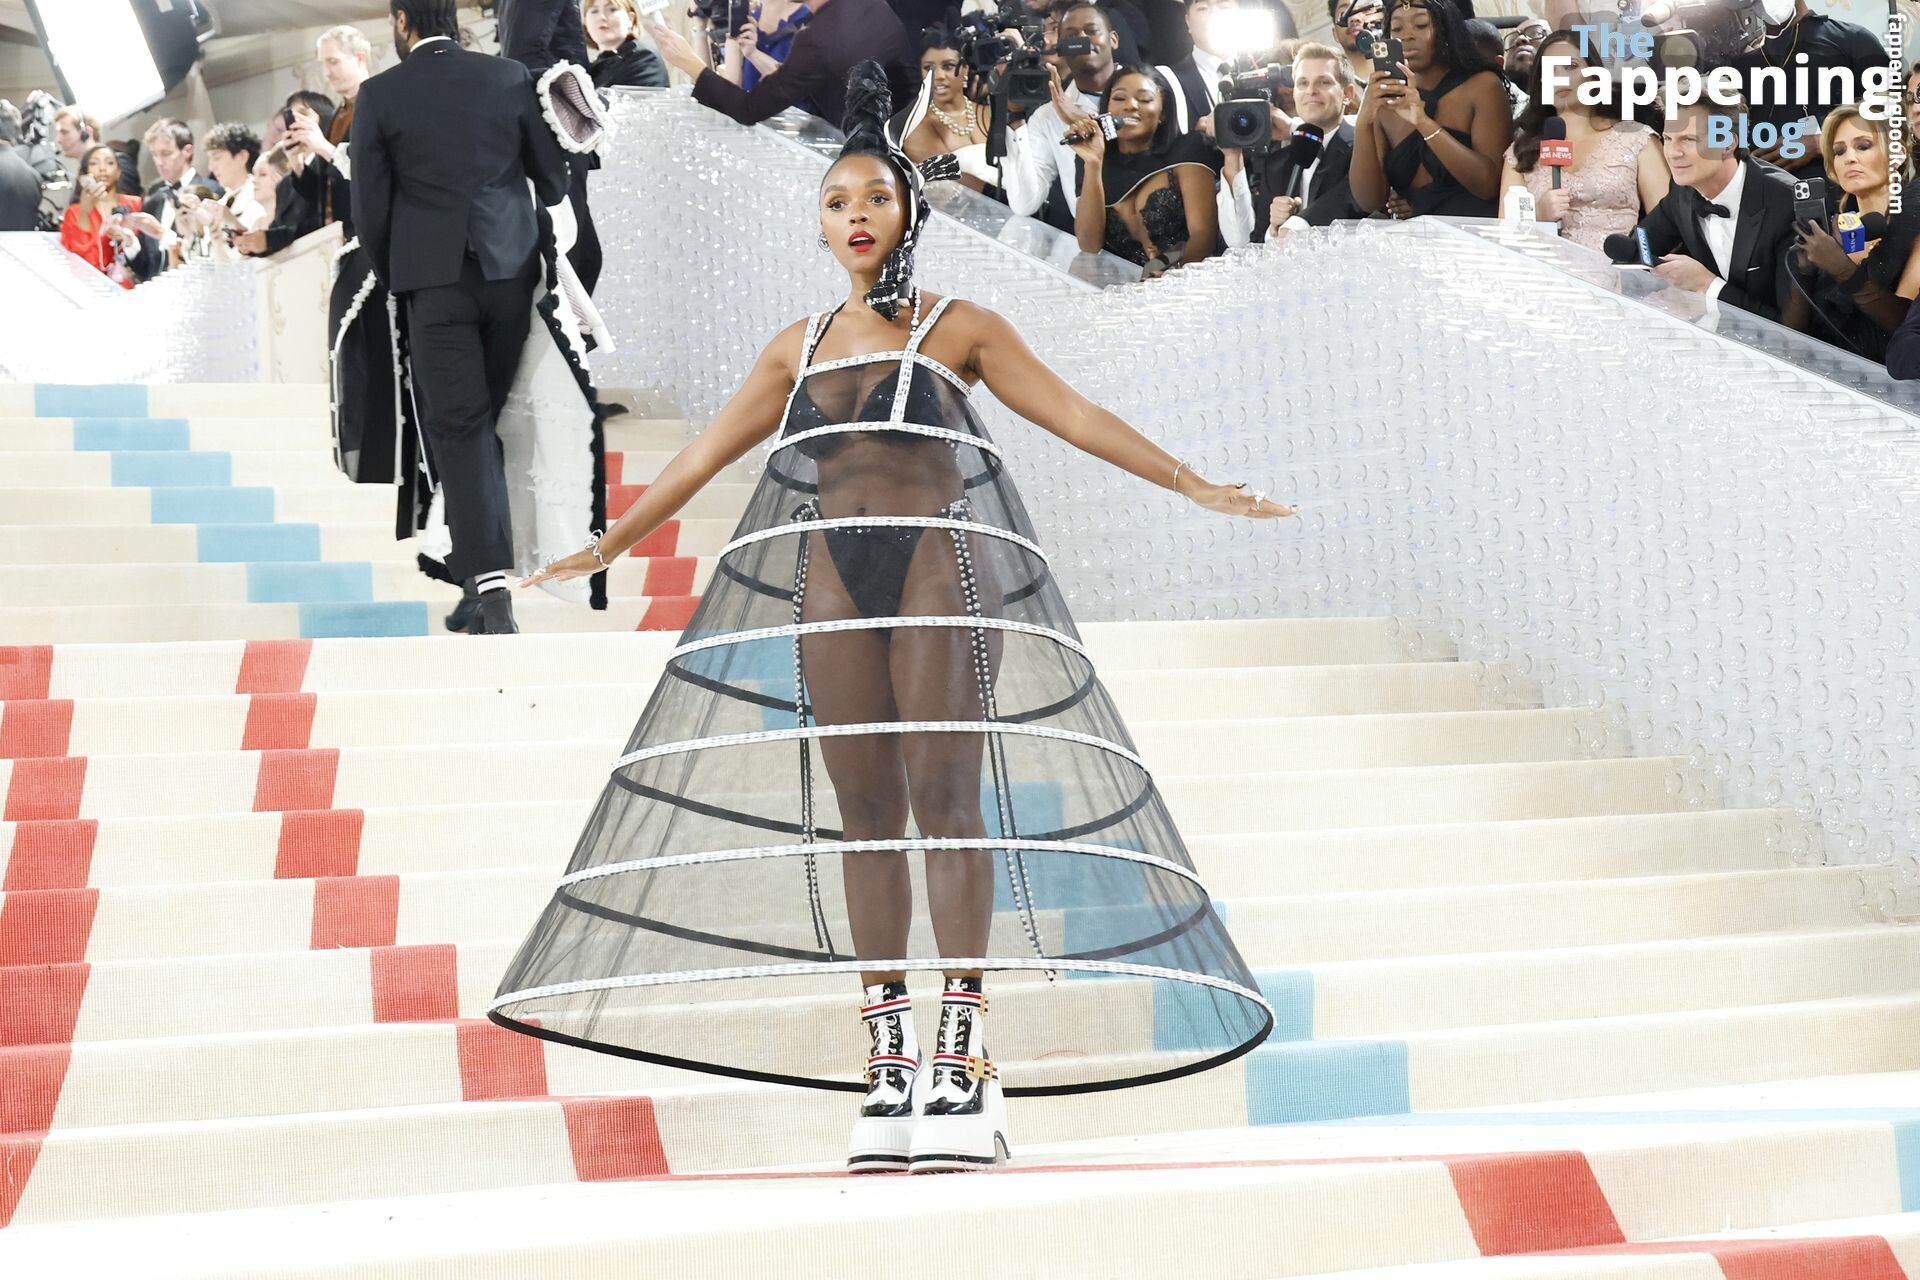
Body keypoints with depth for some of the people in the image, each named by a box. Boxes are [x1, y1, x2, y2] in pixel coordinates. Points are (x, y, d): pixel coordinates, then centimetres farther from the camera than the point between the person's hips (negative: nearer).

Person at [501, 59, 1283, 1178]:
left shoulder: (959, 329, 7)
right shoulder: (801, 347, 17)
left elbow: (1073, 415, 4)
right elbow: (703, 459, 22)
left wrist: (1192, 484, -2)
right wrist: (605, 548, 23)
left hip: (938, 566, -4)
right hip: (833, 579, 4)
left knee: (945, 796, -10)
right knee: (861, 809, 0)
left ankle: (966, 1056, -10)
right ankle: (889, 1058, 2)